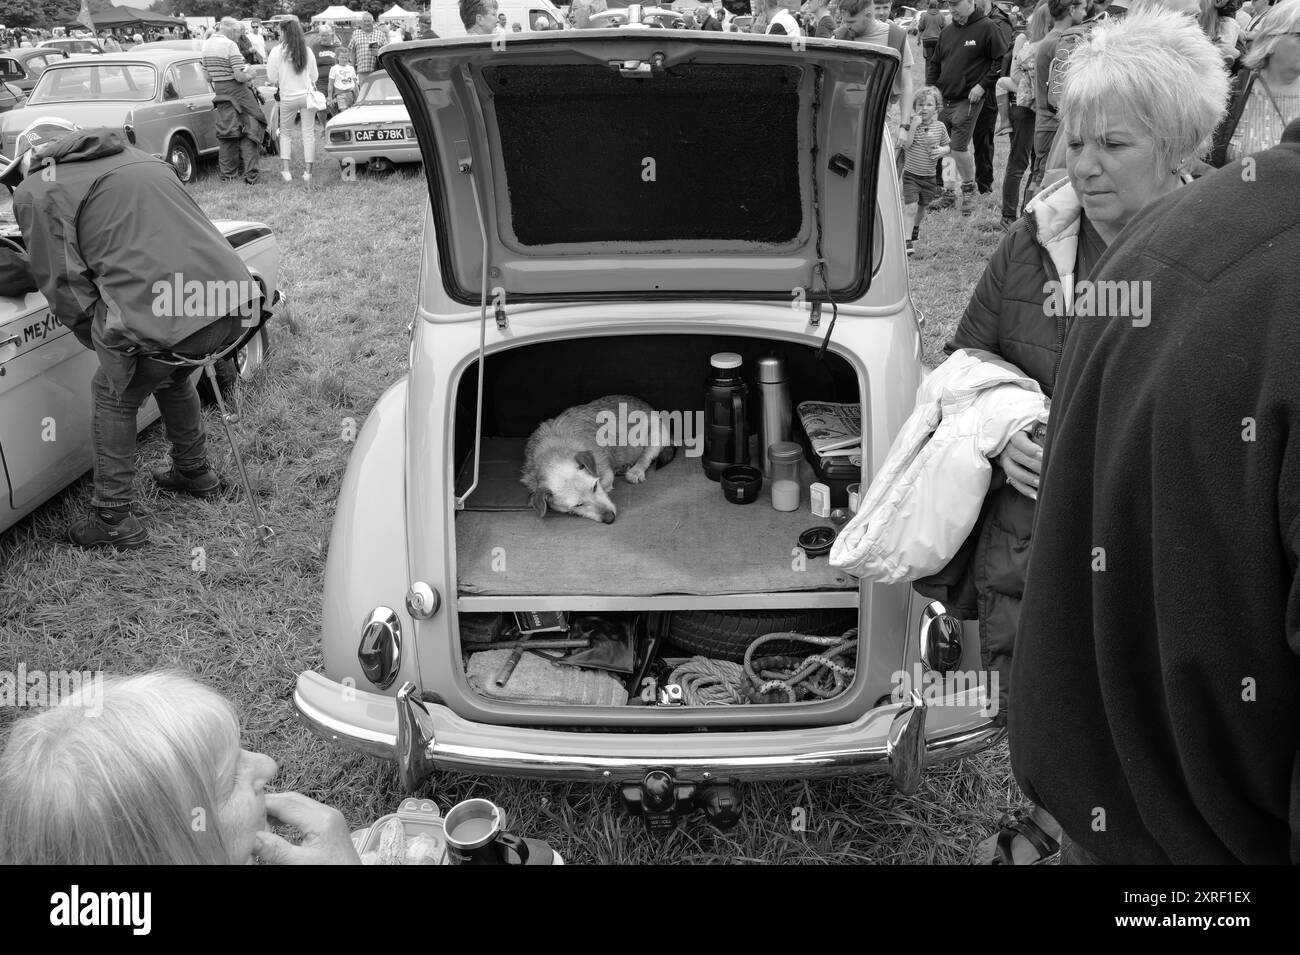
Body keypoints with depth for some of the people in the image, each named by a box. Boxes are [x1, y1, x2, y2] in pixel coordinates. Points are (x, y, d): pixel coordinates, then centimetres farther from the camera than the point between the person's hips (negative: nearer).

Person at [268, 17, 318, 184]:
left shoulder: (277, 52, -8)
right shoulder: (307, 51, -2)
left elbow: (272, 79, -4)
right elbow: (314, 77, 7)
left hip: (288, 97, -1)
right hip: (307, 95, 1)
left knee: (285, 133, 14)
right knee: (308, 133, 5)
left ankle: (285, 170, 5)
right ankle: (307, 172, 3)